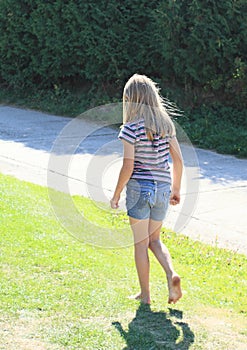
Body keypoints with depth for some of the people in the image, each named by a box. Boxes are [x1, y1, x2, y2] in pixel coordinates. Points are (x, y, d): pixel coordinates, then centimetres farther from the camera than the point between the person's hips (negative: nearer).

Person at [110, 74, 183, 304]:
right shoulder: (166, 124, 3)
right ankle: (172, 274, -4)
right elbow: (178, 159, 5)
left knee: (141, 243, 7)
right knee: (154, 240, 19)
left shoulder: (131, 128, -13)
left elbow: (128, 167, -14)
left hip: (139, 188, -5)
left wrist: (116, 195, -3)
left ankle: (145, 294, 14)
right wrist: (176, 189, 16)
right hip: (162, 187, 5)